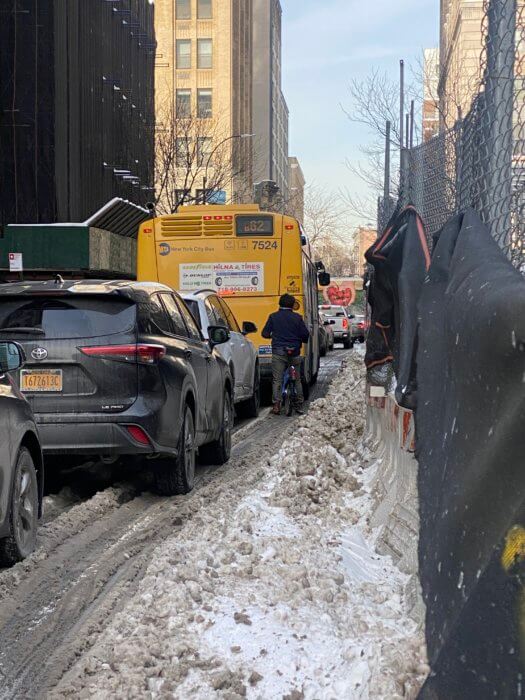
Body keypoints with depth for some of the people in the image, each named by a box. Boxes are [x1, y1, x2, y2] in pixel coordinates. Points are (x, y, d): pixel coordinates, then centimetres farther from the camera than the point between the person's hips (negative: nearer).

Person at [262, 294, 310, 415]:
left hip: (278, 352, -1)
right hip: (294, 353, 1)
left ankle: (276, 404, -12)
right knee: (297, 380, 11)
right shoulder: (297, 318, 2)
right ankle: (299, 405, 12)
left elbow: (265, 333, 4)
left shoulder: (273, 317, 3)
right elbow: (306, 335, 1)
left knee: (277, 379, 0)